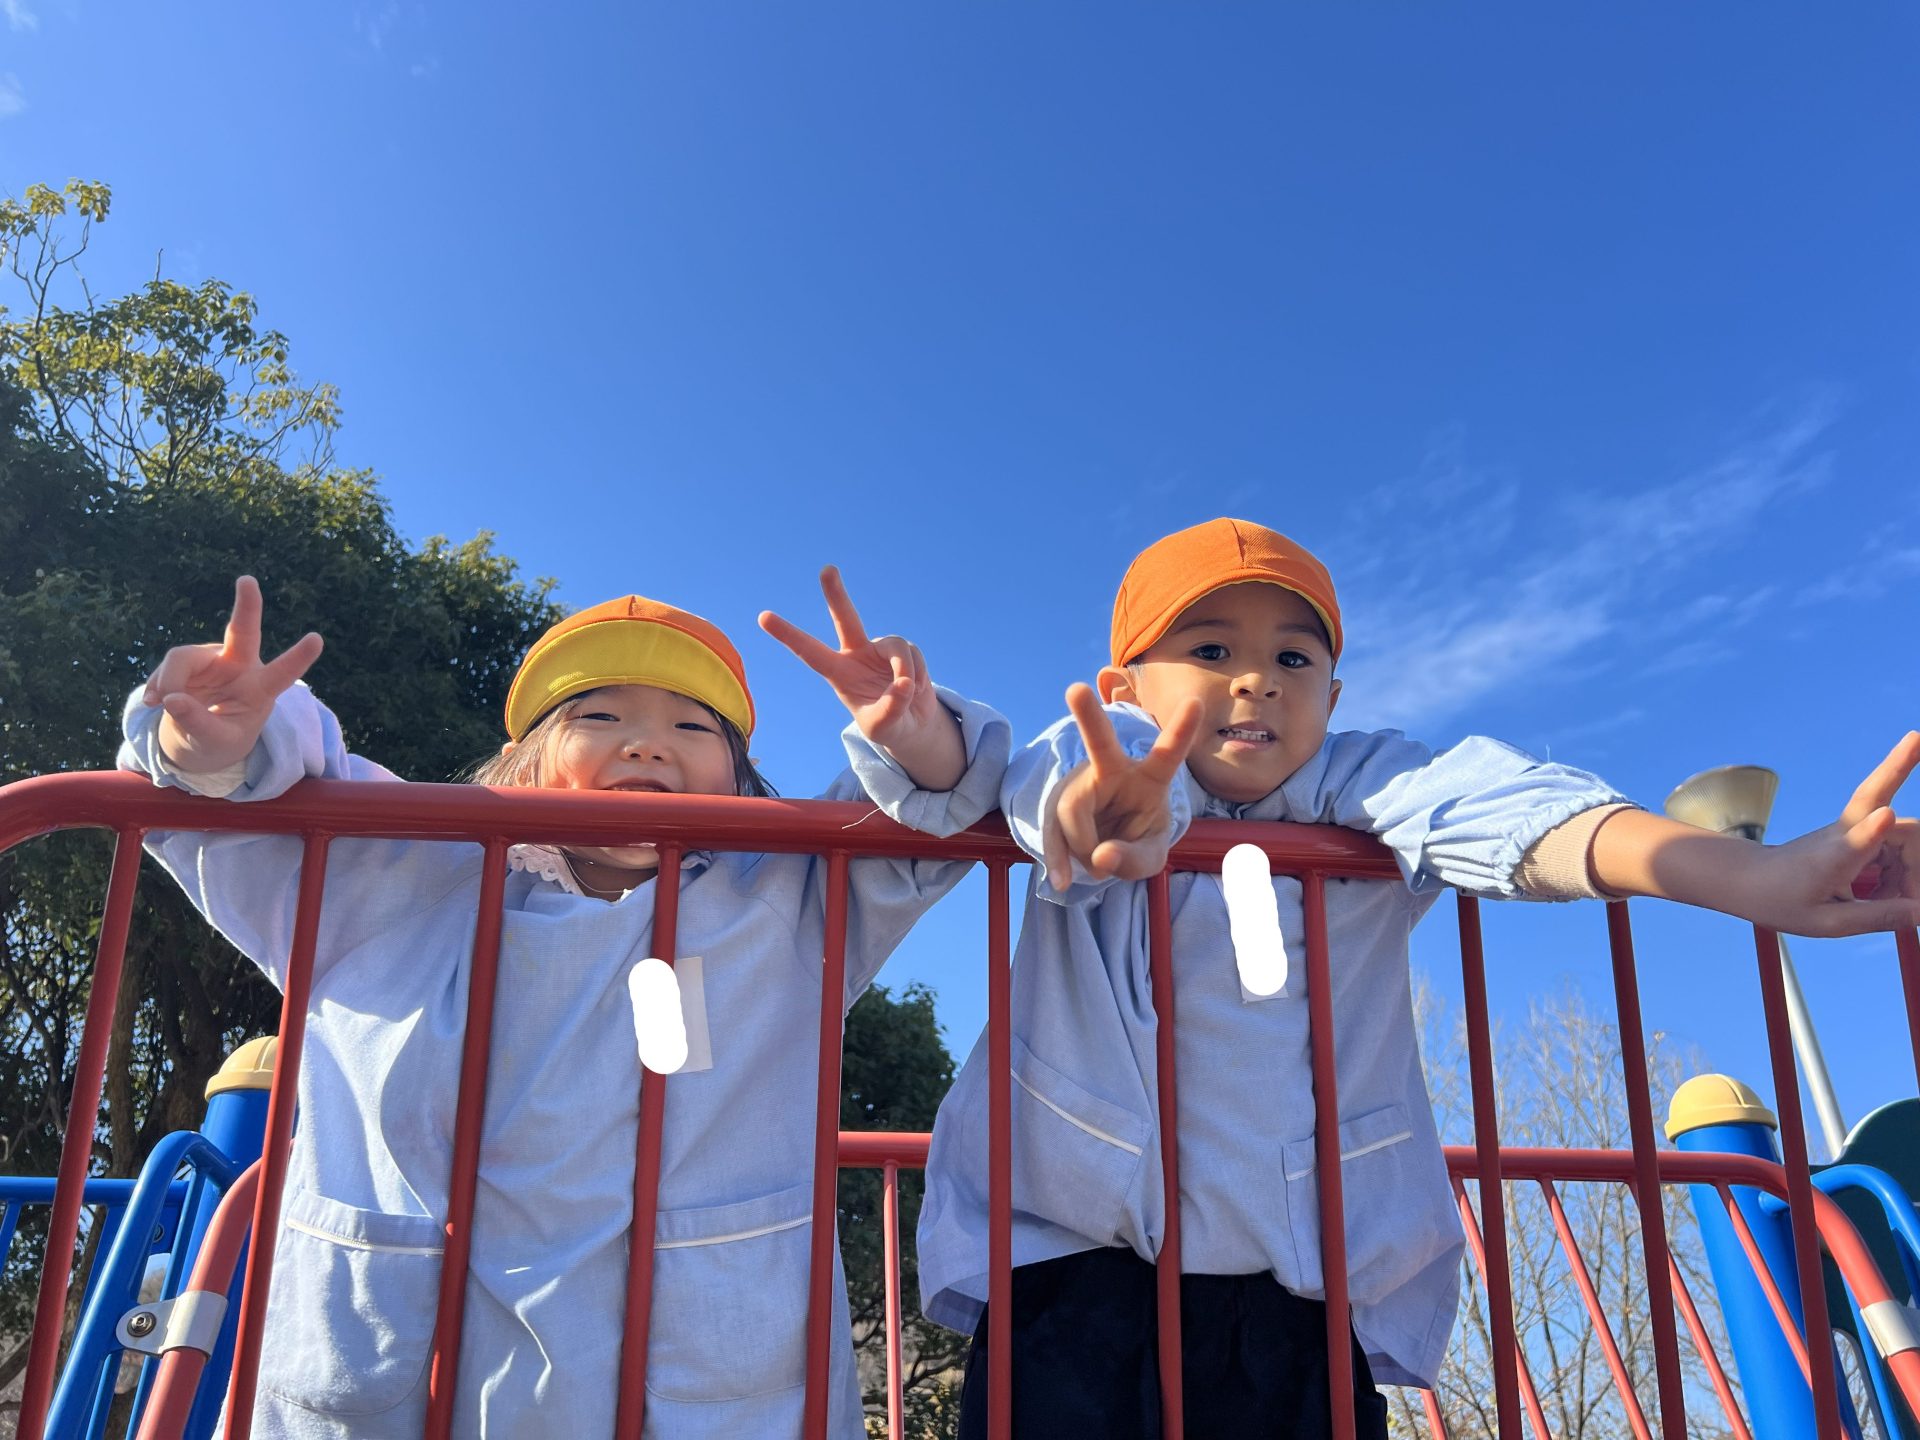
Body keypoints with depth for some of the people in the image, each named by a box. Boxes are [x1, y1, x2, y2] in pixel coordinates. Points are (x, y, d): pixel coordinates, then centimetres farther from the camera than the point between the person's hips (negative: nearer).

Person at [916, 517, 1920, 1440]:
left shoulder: (1360, 791, 0)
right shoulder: (1111, 774, -5)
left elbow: (1495, 807, -19)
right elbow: (1051, 779, -29)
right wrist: (1095, 811, -55)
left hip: (1302, 1292, 2)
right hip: (1075, 1251, -1)